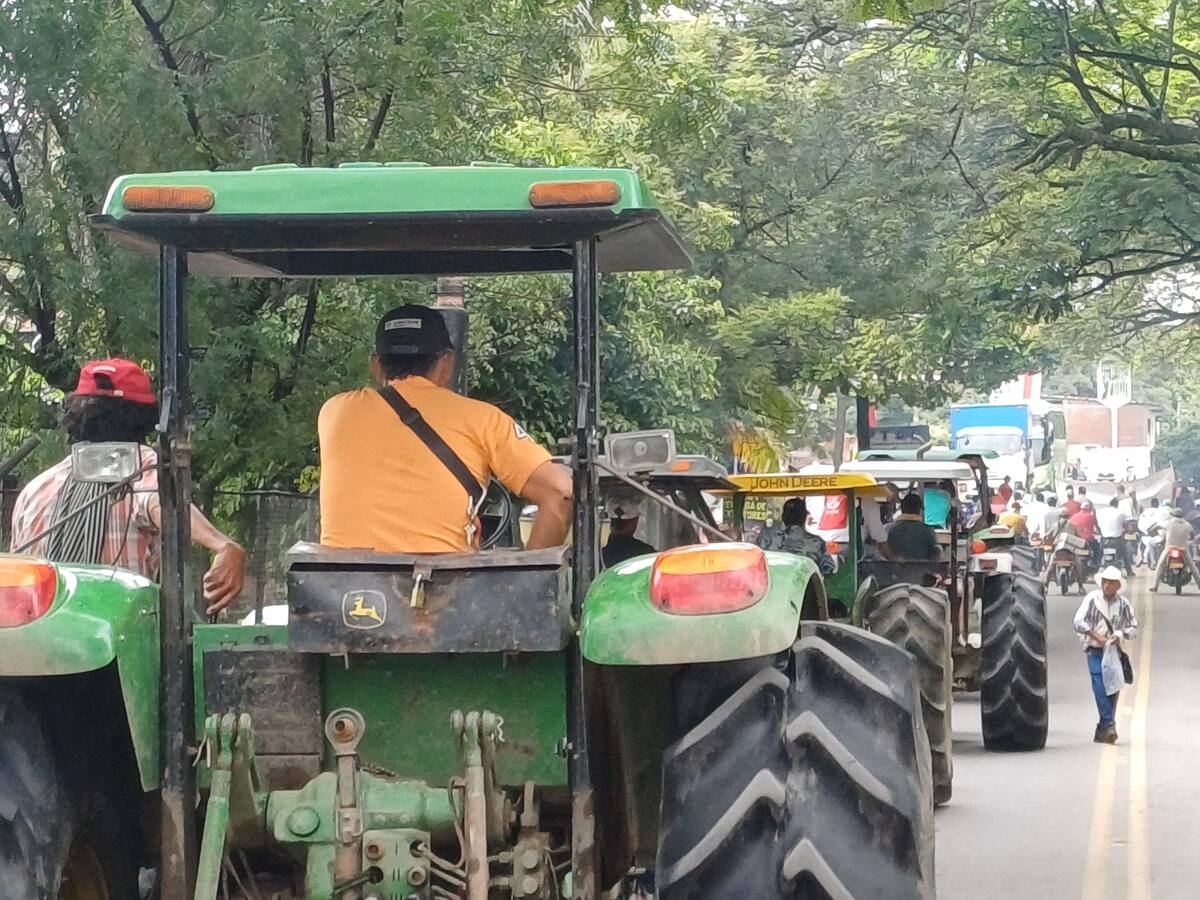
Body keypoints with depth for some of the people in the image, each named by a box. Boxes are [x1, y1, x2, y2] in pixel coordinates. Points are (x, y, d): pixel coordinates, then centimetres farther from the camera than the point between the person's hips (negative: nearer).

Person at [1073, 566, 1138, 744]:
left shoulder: (1124, 603, 1)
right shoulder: (1092, 598, -4)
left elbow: (1133, 627, 7)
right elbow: (1078, 621, -9)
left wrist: (1119, 635, -11)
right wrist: (1096, 636, -16)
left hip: (1114, 650, 3)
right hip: (1095, 650, -3)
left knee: (1113, 689, 2)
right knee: (1100, 687, -16)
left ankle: (1102, 730, 10)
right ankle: (1109, 724, -20)